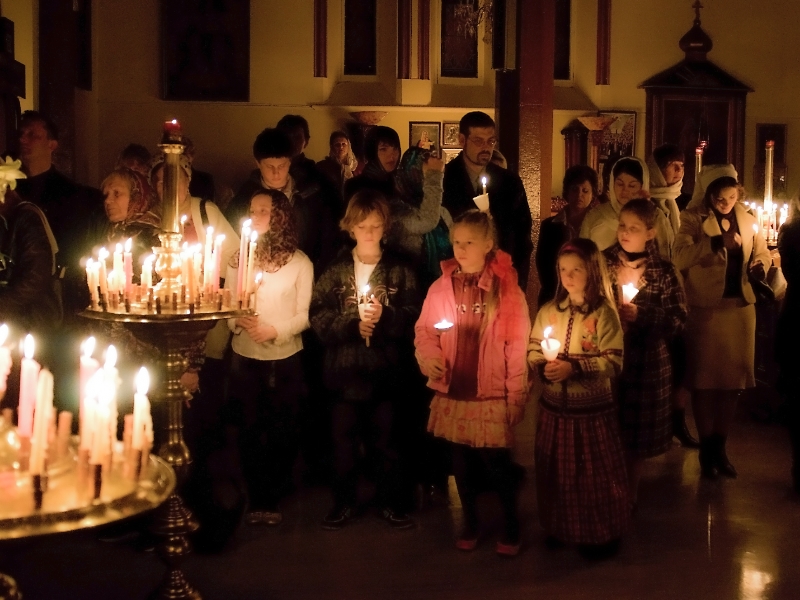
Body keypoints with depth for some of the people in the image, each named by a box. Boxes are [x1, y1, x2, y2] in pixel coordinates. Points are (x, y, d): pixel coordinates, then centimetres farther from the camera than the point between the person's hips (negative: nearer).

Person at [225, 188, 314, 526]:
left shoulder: (300, 262, -4)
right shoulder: (238, 259, 5)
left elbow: (305, 314, -7)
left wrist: (275, 330, -21)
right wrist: (238, 320, -18)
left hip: (285, 359, -2)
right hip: (244, 358, 2)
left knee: (282, 431, 7)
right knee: (249, 429, 7)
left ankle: (273, 499, 21)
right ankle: (256, 500, 20)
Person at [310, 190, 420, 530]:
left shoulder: (399, 271, 4)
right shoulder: (335, 271, 5)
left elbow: (412, 317, -3)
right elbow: (319, 318, -3)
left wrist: (385, 316, -18)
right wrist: (352, 324, -15)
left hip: (385, 369, -1)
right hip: (344, 368, 1)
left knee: (384, 438, 6)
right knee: (344, 438, 6)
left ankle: (389, 502, 20)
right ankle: (344, 503, 21)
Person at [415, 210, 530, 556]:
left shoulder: (506, 289, -6)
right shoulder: (441, 287, 2)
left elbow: (517, 346, -6)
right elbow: (424, 330, 9)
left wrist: (516, 395, -8)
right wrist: (428, 356, -12)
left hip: (492, 396, -3)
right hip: (452, 393, 3)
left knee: (497, 462, 1)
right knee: (462, 462, 13)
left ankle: (511, 525, 24)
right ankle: (470, 523, 33)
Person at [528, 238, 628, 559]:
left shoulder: (604, 314, -11)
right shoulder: (548, 311, 2)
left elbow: (614, 363, -16)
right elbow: (532, 352, 4)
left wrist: (573, 367, -24)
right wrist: (542, 367, -17)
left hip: (593, 410, -4)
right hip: (554, 408, 4)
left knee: (595, 473, 7)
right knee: (556, 471, 15)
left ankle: (601, 534, 24)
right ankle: (559, 529, 33)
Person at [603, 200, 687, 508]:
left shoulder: (664, 271, -4)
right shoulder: (602, 262, 0)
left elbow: (678, 321, -7)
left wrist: (641, 315, -18)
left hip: (646, 364, -1)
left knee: (638, 431, 11)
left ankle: (630, 493, 31)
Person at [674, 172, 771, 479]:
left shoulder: (747, 219, 8)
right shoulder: (692, 218, -6)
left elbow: (762, 253, 17)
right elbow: (679, 258, -20)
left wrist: (760, 266, -6)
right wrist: (716, 242, -29)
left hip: (741, 307, 4)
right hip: (705, 308, -4)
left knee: (733, 378, 9)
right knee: (705, 379, 4)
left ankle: (720, 445, 24)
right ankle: (706, 448, 18)